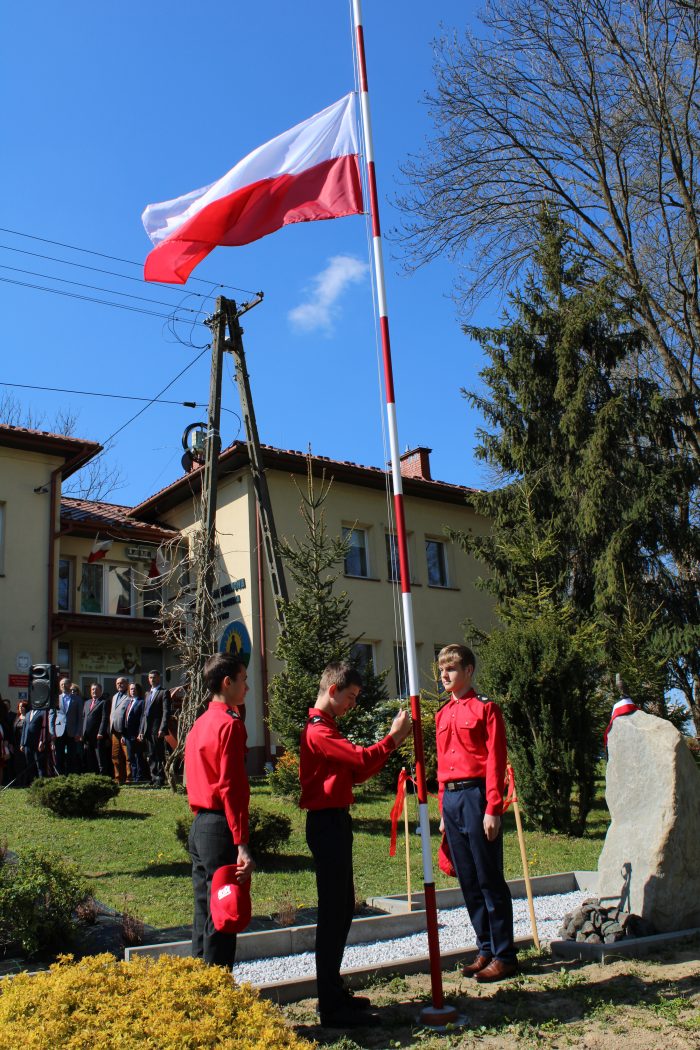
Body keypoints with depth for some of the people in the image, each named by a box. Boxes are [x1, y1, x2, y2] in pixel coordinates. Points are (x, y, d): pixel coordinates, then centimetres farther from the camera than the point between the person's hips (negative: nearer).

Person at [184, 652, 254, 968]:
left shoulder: (200, 723, 14)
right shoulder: (230, 724, -14)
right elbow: (232, 788, -20)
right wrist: (242, 844, -21)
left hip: (199, 825, 9)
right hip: (220, 828, -9)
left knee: (205, 914, 17)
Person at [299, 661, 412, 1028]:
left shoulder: (325, 728, 17)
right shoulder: (319, 730, -17)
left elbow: (356, 772, 14)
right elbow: (362, 759, -25)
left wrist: (391, 741, 3)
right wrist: (394, 736, -11)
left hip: (334, 823, 11)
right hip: (327, 824, -11)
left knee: (342, 908, 17)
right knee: (333, 912, -5)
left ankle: (334, 992, 28)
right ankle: (330, 1007, 4)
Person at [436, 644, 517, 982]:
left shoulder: (485, 708, -4)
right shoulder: (442, 714, 15)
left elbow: (495, 760, -10)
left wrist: (493, 809, -15)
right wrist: (443, 809, 15)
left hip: (476, 794, -7)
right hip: (451, 799, 7)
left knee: (489, 878, -1)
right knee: (468, 881, 11)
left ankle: (504, 956, 9)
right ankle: (486, 950, 21)